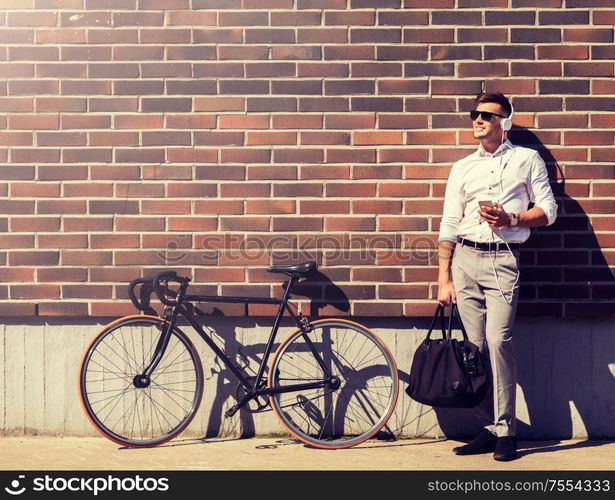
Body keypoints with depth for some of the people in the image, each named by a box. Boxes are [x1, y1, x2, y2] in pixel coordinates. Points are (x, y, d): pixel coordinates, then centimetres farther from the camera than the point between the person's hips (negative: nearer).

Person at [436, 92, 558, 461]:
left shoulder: (528, 159, 10)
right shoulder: (462, 168, 16)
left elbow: (548, 211, 7)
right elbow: (449, 225, 14)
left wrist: (511, 218, -11)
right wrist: (444, 279, 8)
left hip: (503, 259, -3)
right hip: (465, 258, 3)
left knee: (498, 339, -16)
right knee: (477, 345, 2)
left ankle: (506, 430, -6)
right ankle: (489, 428, 9)